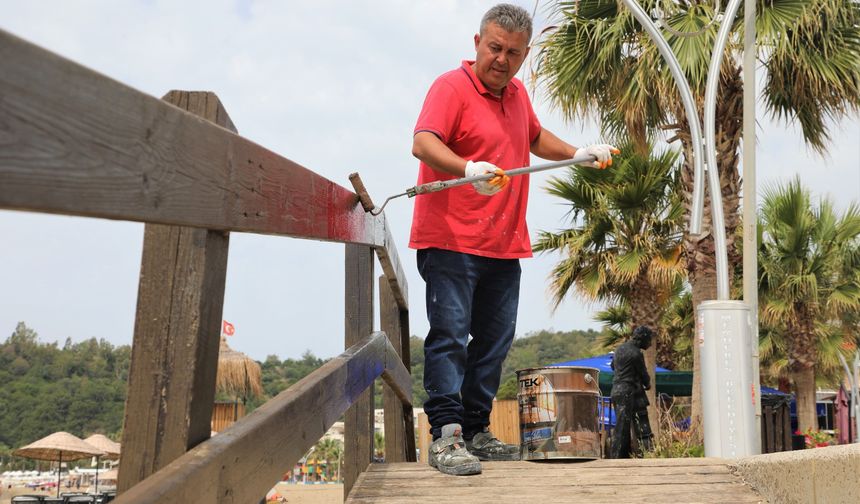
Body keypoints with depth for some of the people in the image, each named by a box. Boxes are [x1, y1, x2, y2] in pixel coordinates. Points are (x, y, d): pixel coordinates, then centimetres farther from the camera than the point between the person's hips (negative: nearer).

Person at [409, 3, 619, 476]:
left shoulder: (516, 93, 16)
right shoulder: (452, 87, -8)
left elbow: (535, 138, 37)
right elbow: (423, 143, -25)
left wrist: (579, 153, 27)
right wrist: (469, 169, -42)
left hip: (504, 248, 8)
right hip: (450, 242, -8)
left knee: (494, 343, 12)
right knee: (449, 337, -11)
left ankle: (476, 430, 22)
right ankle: (445, 435, -10)